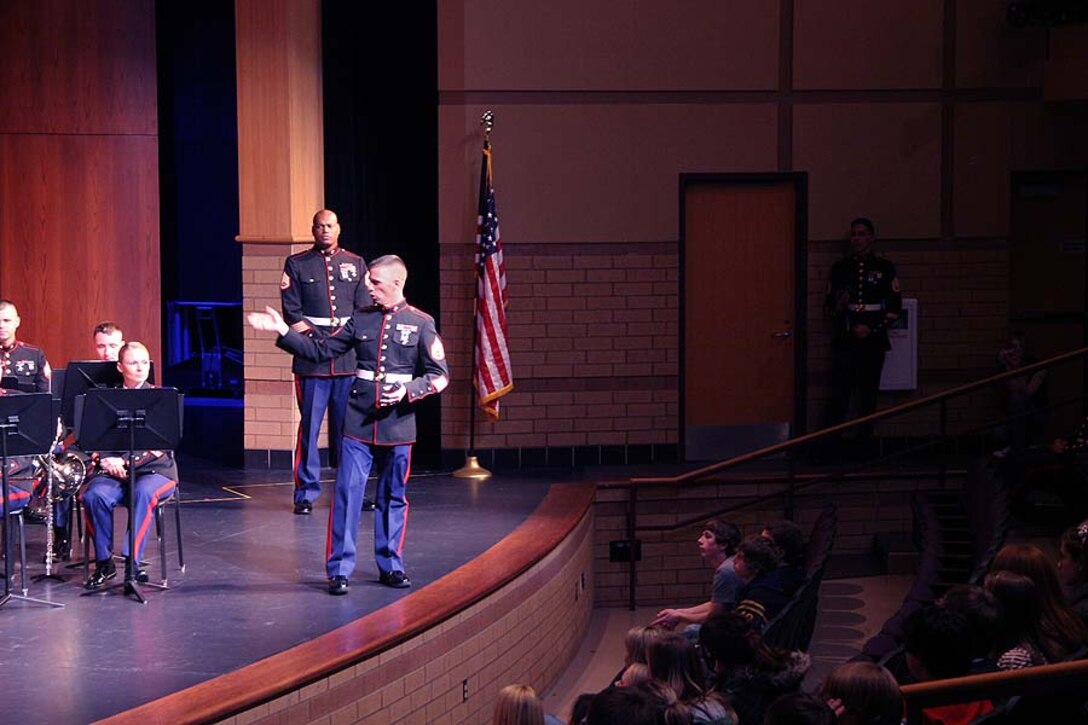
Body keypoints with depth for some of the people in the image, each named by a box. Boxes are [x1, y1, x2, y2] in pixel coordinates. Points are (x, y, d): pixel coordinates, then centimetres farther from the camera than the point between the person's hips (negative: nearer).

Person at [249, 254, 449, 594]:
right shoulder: (361, 319, 6)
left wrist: (409, 391, -15)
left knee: (393, 497, 9)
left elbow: (440, 375, 0)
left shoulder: (421, 324, -1)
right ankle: (339, 569, 0)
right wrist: (283, 331, -1)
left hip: (398, 425, -1)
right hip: (359, 424, 1)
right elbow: (320, 350, 8)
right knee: (347, 493, -4)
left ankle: (390, 566, 21)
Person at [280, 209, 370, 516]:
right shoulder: (297, 264, 8)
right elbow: (291, 312, 2)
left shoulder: (355, 264, 14)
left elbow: (365, 310, 9)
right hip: (311, 359, -2)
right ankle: (306, 493, 0)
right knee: (309, 427, -4)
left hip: (349, 358, 2)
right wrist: (317, 339, -7)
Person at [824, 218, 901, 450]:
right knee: (839, 394, -8)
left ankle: (864, 444, 7)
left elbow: (895, 307, 3)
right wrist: (838, 304, -11)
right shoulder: (840, 267, 9)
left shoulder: (884, 268, 4)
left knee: (868, 396, 2)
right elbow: (829, 303, 13)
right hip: (845, 341, 0)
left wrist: (872, 329, -7)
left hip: (873, 342, 0)